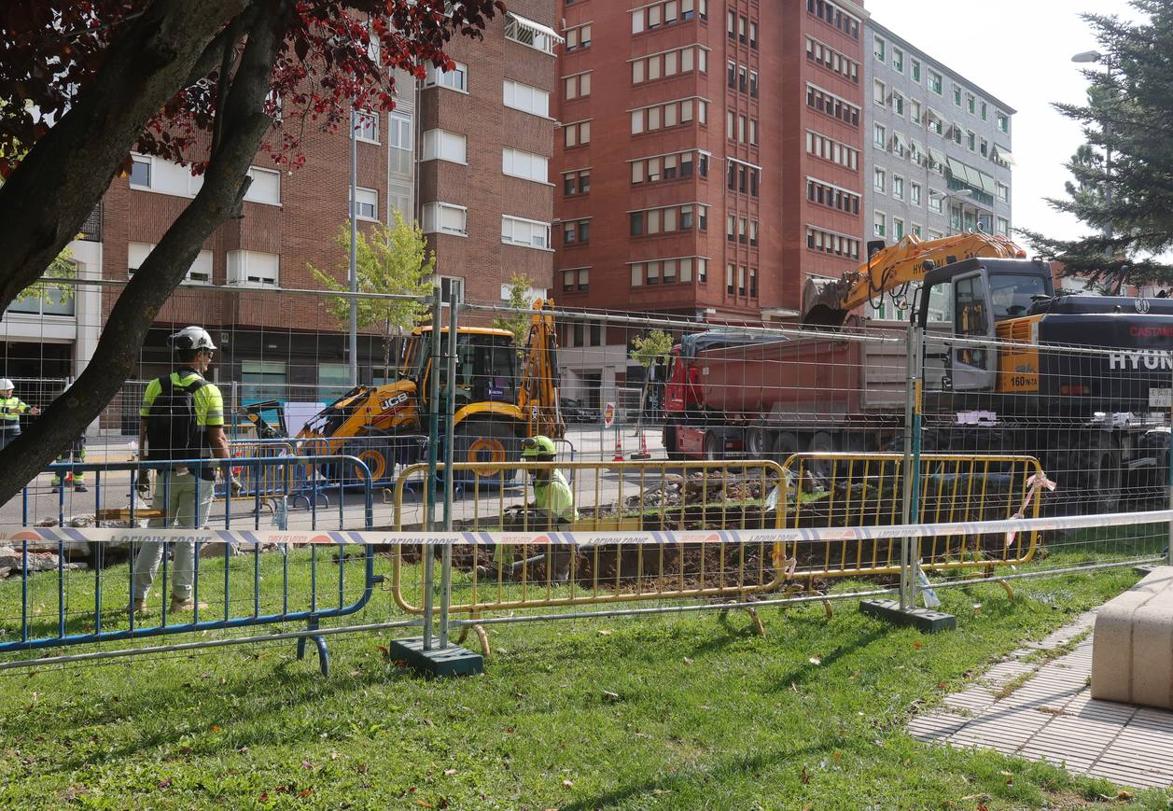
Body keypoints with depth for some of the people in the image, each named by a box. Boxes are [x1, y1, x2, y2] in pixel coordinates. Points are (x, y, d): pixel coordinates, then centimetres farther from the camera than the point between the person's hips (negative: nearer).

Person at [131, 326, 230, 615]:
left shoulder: (155, 387, 2)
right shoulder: (209, 392, -9)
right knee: (188, 537, 5)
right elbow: (218, 440, -10)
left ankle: (138, 596, 13)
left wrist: (142, 470, 11)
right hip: (199, 475, -3)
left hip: (166, 473, 4)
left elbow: (143, 431, 3)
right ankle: (181, 598, 12)